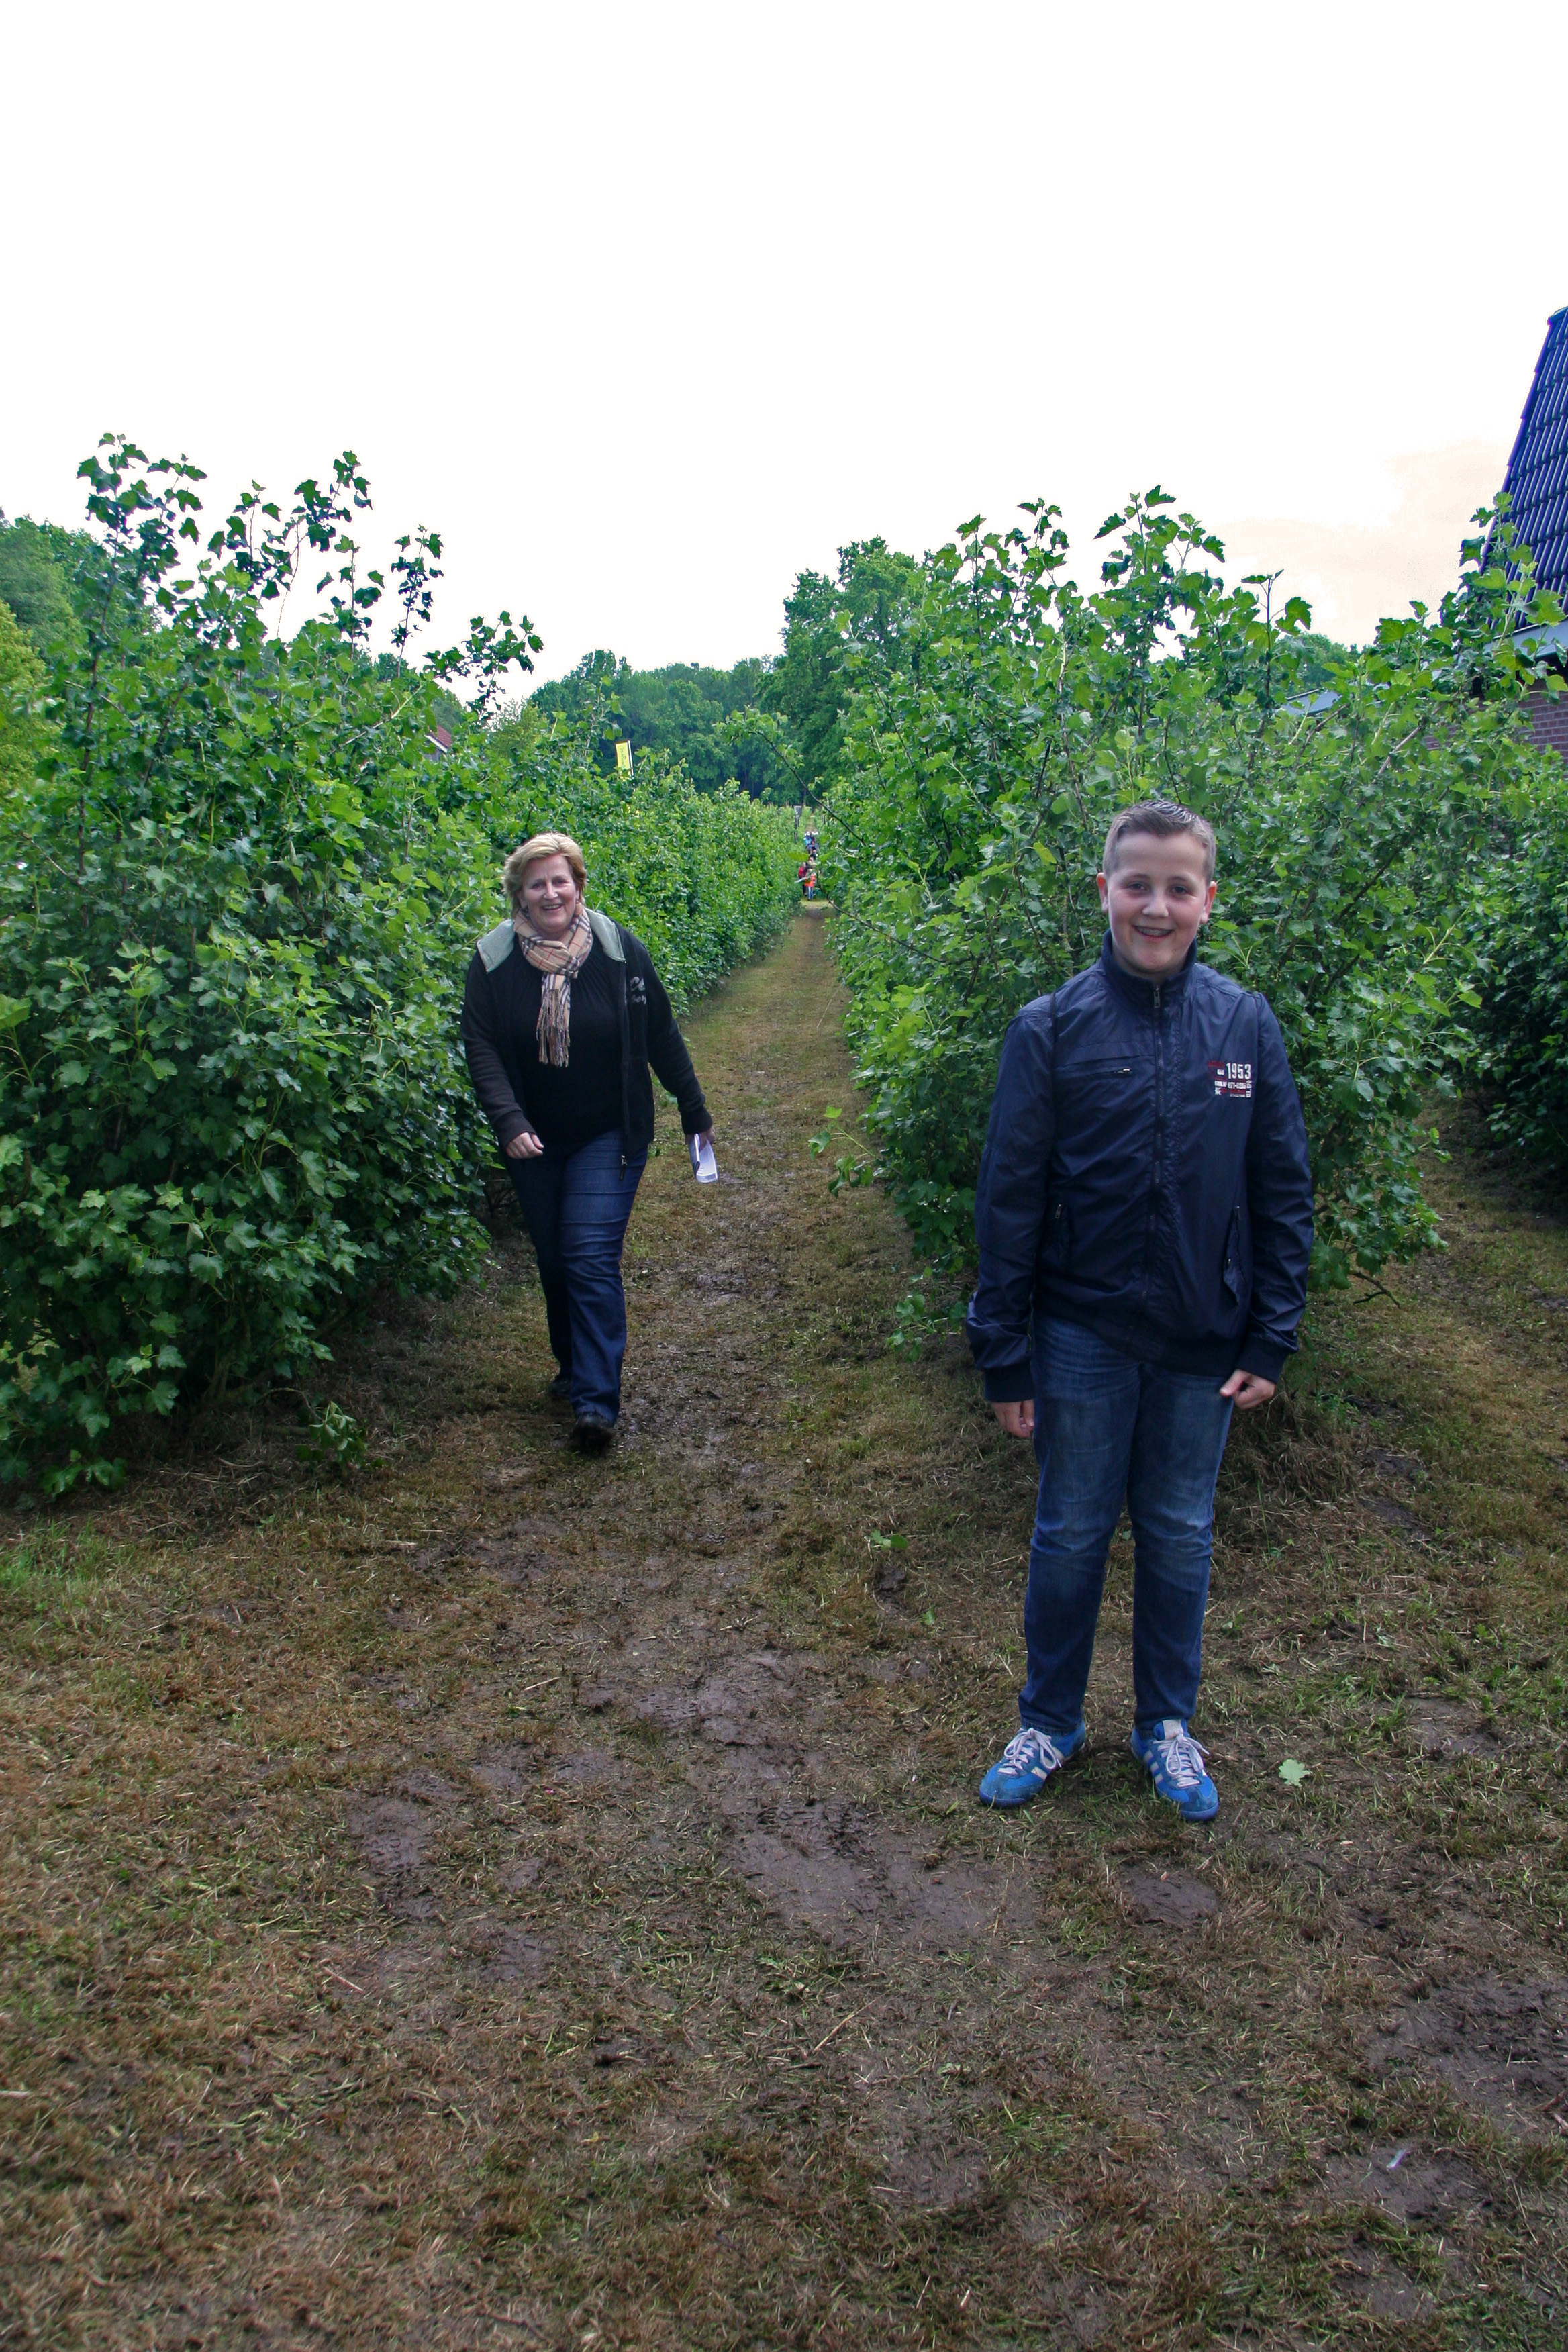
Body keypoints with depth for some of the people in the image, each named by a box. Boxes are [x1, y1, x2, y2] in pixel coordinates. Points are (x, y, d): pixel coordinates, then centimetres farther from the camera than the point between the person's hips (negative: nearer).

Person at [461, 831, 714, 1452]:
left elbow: (661, 1037, 1)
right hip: (534, 1143, 3)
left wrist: (696, 1115, 7)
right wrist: (509, 1122, -22)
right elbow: (480, 1046, -7)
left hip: (609, 1137, -3)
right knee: (553, 1261, 14)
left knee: (592, 1259, -12)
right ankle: (573, 1368, 34)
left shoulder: (620, 950, -8)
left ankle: (596, 1401, -9)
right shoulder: (493, 959, -6)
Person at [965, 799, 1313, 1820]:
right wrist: (1004, 1354, -5)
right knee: (1072, 1534, 12)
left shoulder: (1248, 1026, -3)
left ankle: (1169, 1725, 37)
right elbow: (1010, 1197, -6)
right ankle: (1049, 1720, 34)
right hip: (1084, 1337, -1)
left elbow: (1284, 1194, 3)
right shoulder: (1053, 1027, -8)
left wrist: (1271, 1341, -1)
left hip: (1205, 1345, 2)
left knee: (1181, 1536, 16)